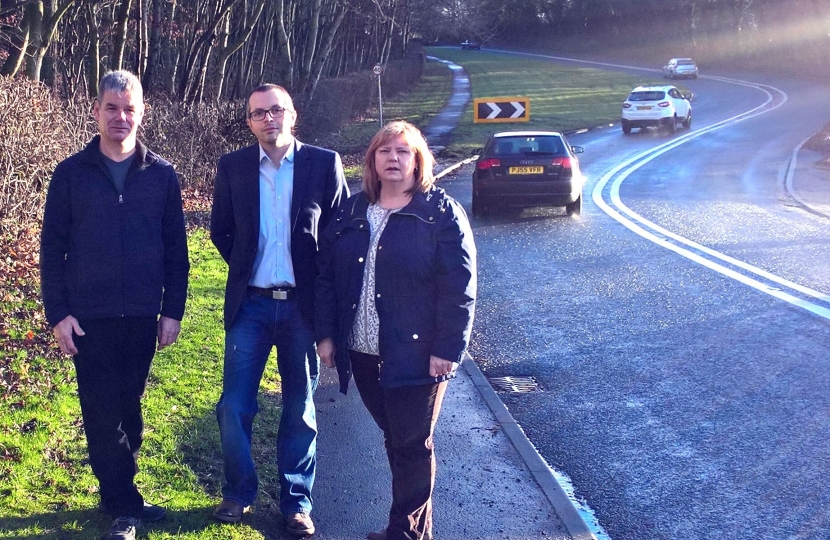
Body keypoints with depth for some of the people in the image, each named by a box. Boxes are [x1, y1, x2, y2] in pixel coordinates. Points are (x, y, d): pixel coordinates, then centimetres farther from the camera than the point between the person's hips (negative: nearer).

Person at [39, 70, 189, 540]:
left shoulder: (162, 175, 3)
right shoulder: (72, 173, 0)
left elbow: (176, 248, 5)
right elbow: (53, 247, 0)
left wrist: (173, 310, 1)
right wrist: (58, 313, -6)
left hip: (142, 315, 1)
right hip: (89, 316, -1)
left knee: (129, 407, 11)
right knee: (102, 412, 1)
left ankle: (119, 495, 25)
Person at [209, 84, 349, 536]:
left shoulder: (324, 164, -4)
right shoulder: (233, 166, 2)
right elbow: (221, 230, 13)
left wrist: (319, 284, -1)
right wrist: (245, 267, 7)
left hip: (303, 305, -1)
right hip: (250, 304, 2)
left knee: (300, 409, 8)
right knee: (234, 406, 2)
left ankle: (296, 501, 20)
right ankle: (239, 493, 21)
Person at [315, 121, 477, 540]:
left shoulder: (441, 213, -7)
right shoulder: (352, 212, 9)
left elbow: (458, 288, -12)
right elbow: (327, 277, 10)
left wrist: (447, 349, -17)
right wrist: (326, 333, 5)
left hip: (417, 354, -5)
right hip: (362, 352, 5)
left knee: (413, 445, 4)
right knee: (395, 440, 15)